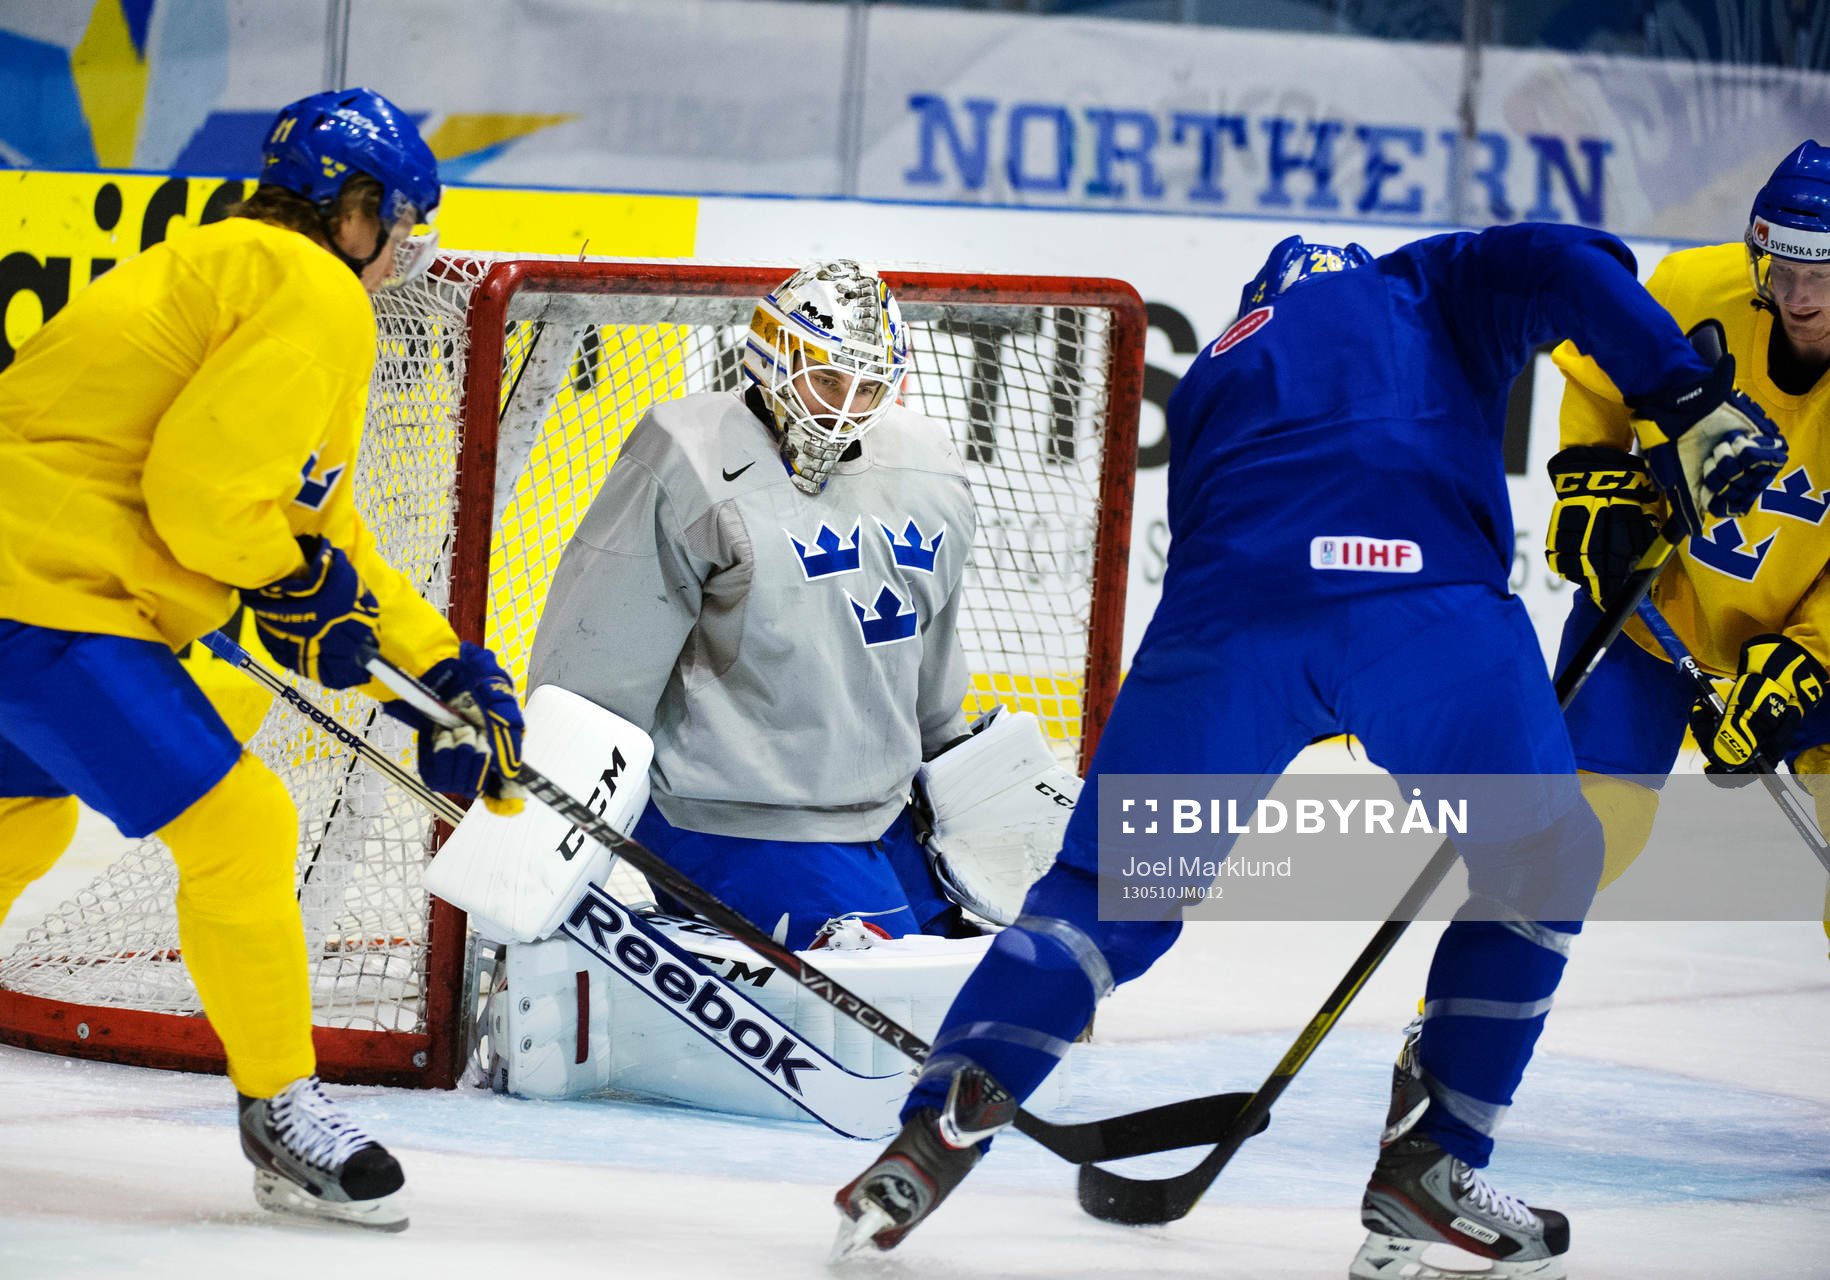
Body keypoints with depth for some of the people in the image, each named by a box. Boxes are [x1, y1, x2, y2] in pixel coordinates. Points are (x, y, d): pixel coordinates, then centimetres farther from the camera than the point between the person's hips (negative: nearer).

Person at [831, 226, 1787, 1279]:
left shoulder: (1214, 375, 39)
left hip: (1224, 608, 3)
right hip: (1428, 590, -3)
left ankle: (940, 1131, -3)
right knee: (1541, 866, 19)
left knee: (1109, 886, 14)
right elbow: (1567, 265, 10)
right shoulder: (1425, 285, 30)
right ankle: (1429, 1166, 15)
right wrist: (1688, 404, 5)